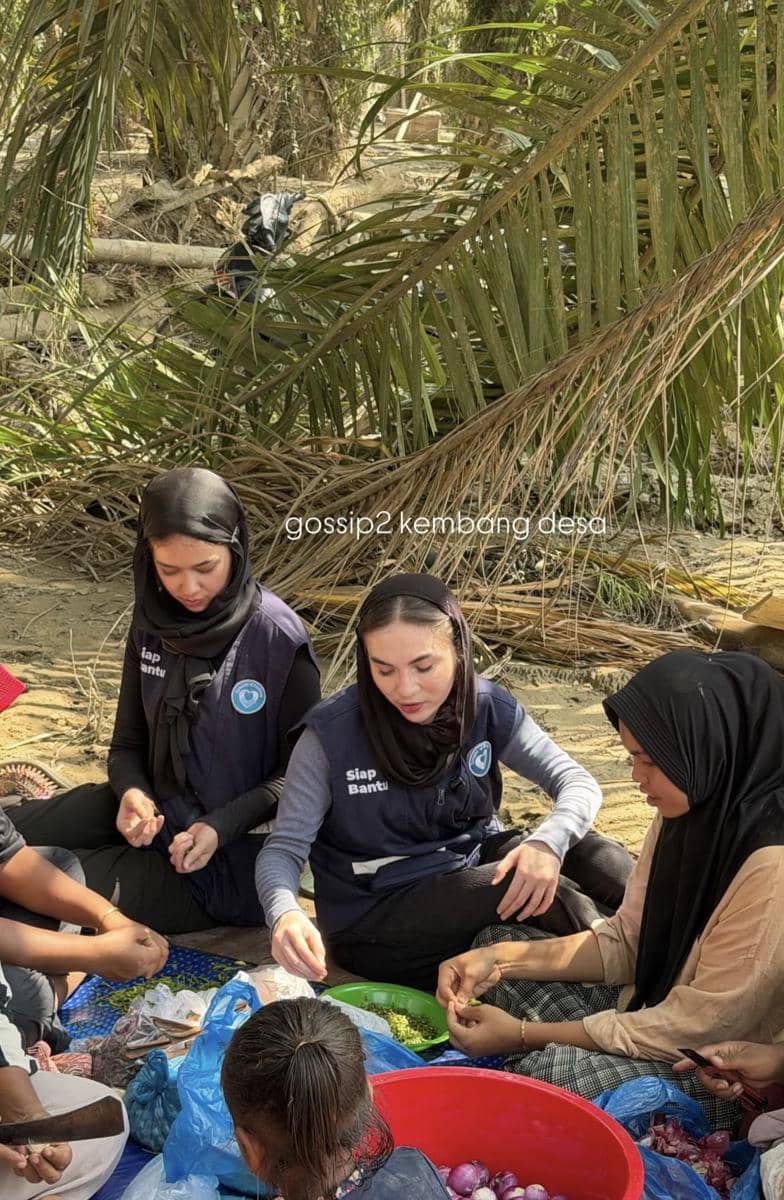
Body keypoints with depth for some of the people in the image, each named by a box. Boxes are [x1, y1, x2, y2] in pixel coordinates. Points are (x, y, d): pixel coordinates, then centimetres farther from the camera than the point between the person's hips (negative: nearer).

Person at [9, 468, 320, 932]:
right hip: (159, 813, 6)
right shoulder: (152, 623, -2)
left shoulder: (279, 639, -19)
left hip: (233, 859, -6)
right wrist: (133, 794, -17)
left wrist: (221, 826, -24)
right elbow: (129, 743, 5)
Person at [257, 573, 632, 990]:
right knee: (543, 895, -27)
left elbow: (577, 783, -9)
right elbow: (283, 849, -16)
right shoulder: (332, 734, -19)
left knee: (589, 855, -22)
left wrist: (549, 841, -32)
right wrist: (284, 915, -39)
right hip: (371, 921, -4)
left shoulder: (487, 708, -9)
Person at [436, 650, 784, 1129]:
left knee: (548, 1070, -30)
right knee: (496, 942, 6)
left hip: (724, 1074, -9)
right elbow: (626, 941, 6)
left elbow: (697, 1028, -24)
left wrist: (526, 1034, -18)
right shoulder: (691, 812, -3)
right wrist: (500, 958, -8)